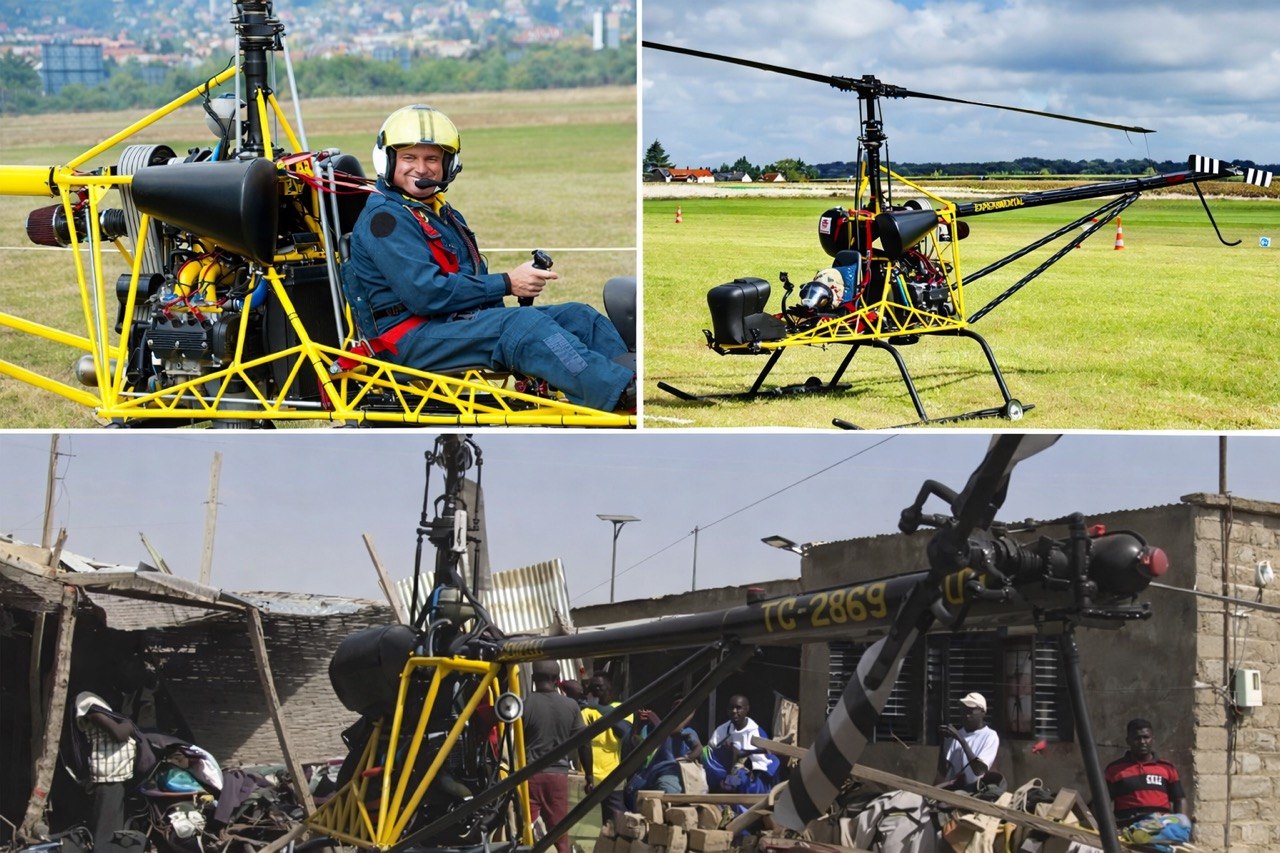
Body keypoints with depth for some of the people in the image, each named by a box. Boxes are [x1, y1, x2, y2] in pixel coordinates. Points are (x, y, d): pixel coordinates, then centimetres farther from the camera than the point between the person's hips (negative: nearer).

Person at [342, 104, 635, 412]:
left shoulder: (448, 216, 25)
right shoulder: (384, 217, -6)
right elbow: (424, 294, -18)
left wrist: (524, 278, -4)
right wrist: (507, 283, -15)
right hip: (411, 337, -9)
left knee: (579, 315, -6)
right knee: (523, 323, -32)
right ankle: (625, 396, -49)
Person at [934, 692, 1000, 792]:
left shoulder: (990, 736, 0)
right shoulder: (956, 736, 13)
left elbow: (979, 771, -15)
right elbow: (943, 772, 6)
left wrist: (961, 740, -18)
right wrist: (943, 740, -5)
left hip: (973, 791, -5)